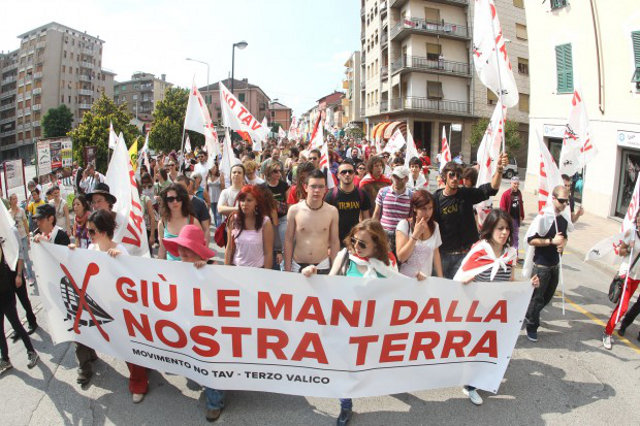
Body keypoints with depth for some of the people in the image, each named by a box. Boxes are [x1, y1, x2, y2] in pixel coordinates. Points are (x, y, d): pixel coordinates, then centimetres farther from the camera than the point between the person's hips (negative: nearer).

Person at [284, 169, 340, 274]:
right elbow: (288, 240, -1)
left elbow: (335, 242, 2)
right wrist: (287, 269, -1)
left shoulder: (332, 211, -6)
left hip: (323, 266, 0)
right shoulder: (294, 210, -8)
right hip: (297, 266, 0)